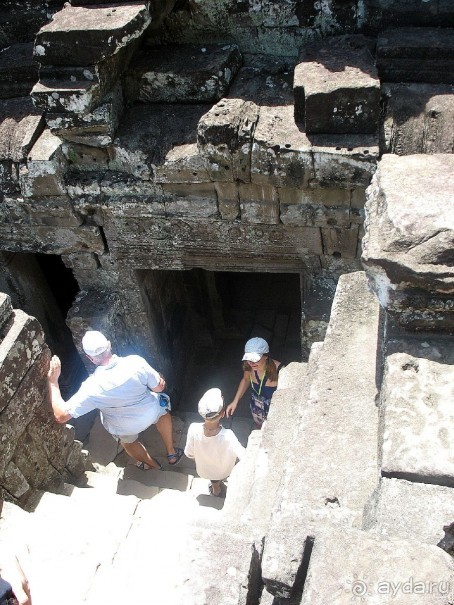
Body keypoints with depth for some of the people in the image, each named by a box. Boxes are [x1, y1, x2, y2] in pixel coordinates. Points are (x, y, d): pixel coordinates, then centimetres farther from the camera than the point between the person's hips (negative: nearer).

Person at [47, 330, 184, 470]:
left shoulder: (92, 387, -35)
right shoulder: (136, 362, -32)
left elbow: (61, 415, -31)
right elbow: (159, 387, -18)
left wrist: (53, 381, -28)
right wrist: (161, 380, 5)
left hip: (124, 428, -1)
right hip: (150, 413, 1)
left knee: (128, 440, 35)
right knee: (162, 411, 36)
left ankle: (151, 463, 58)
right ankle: (171, 453, 45)